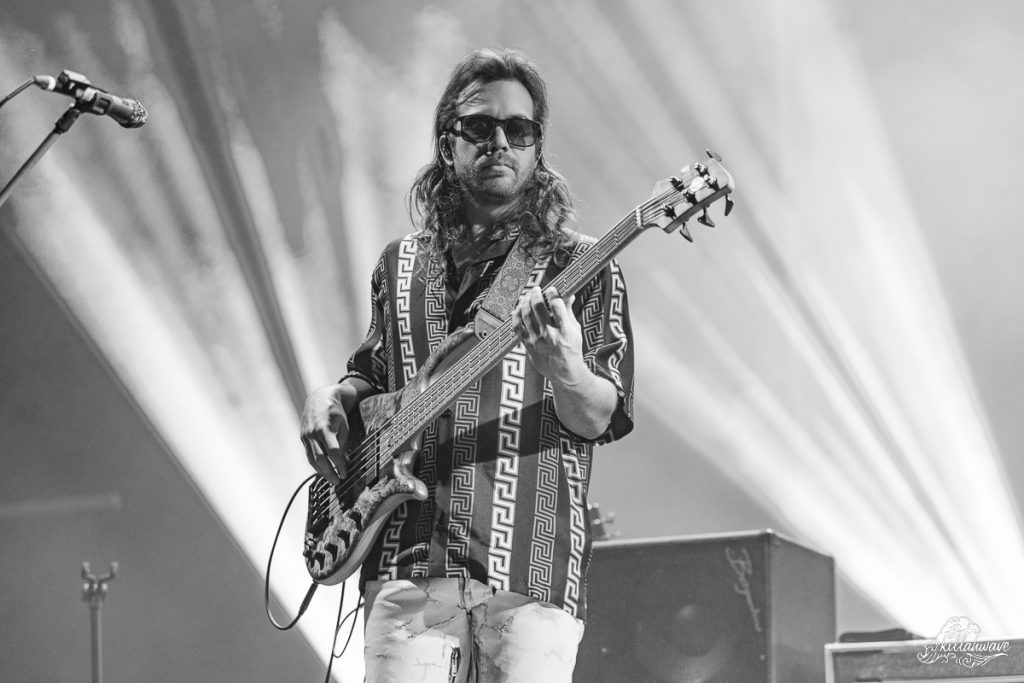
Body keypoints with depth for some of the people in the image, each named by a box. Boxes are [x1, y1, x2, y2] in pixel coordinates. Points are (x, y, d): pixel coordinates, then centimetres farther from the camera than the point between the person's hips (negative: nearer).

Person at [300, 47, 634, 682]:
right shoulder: (399, 268, 18)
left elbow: (600, 420, -1)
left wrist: (566, 374, -23)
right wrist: (333, 397, 8)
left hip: (531, 565, -3)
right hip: (408, 562, 3)